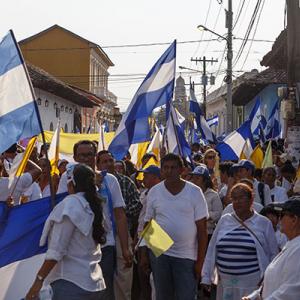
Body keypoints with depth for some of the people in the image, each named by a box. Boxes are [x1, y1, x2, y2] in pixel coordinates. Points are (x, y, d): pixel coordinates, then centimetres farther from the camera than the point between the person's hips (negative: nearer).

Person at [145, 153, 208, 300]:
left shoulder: (195, 192, -4)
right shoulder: (154, 192, 1)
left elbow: (202, 229, -4)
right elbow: (148, 225, 8)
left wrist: (200, 261, -7)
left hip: (187, 257, -2)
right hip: (159, 254, 2)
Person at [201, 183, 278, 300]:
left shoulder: (264, 223, -1)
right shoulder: (224, 221, 6)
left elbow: (272, 254, 3)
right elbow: (212, 250, 10)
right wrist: (206, 277, 9)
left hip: (252, 286, -3)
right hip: (225, 284, 3)